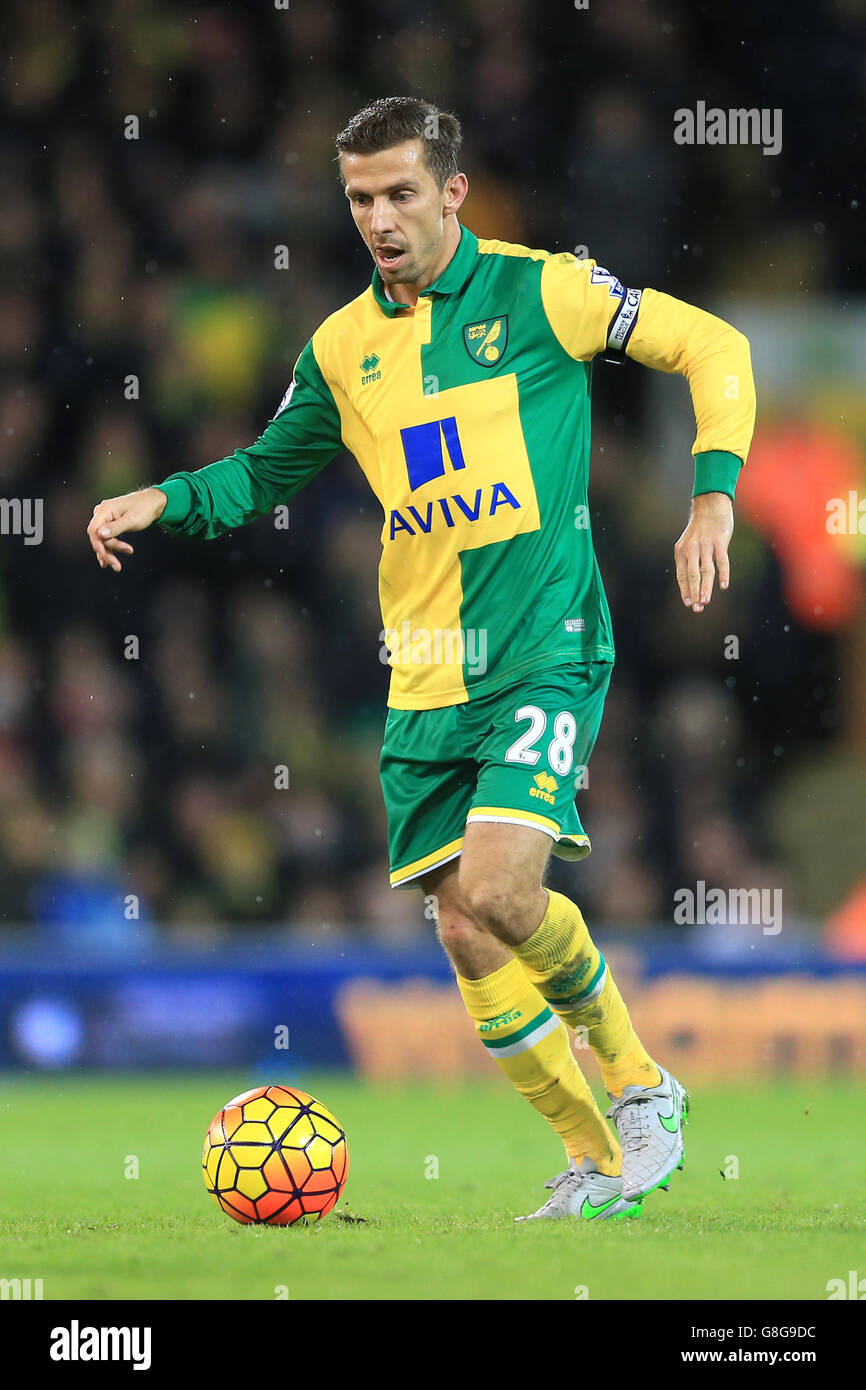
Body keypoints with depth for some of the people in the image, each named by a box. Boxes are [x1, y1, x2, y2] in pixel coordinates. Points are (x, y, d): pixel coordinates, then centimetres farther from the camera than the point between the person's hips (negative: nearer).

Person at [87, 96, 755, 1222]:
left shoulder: (539, 291, -4)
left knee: (497, 891, -23)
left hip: (544, 650, -5)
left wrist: (713, 493, -10)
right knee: (467, 937, 0)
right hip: (425, 676, 5)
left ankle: (639, 1084, 3)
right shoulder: (343, 347, 10)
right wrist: (165, 502, 6)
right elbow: (267, 471, 24)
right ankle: (596, 1163, 16)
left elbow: (713, 346, 1)